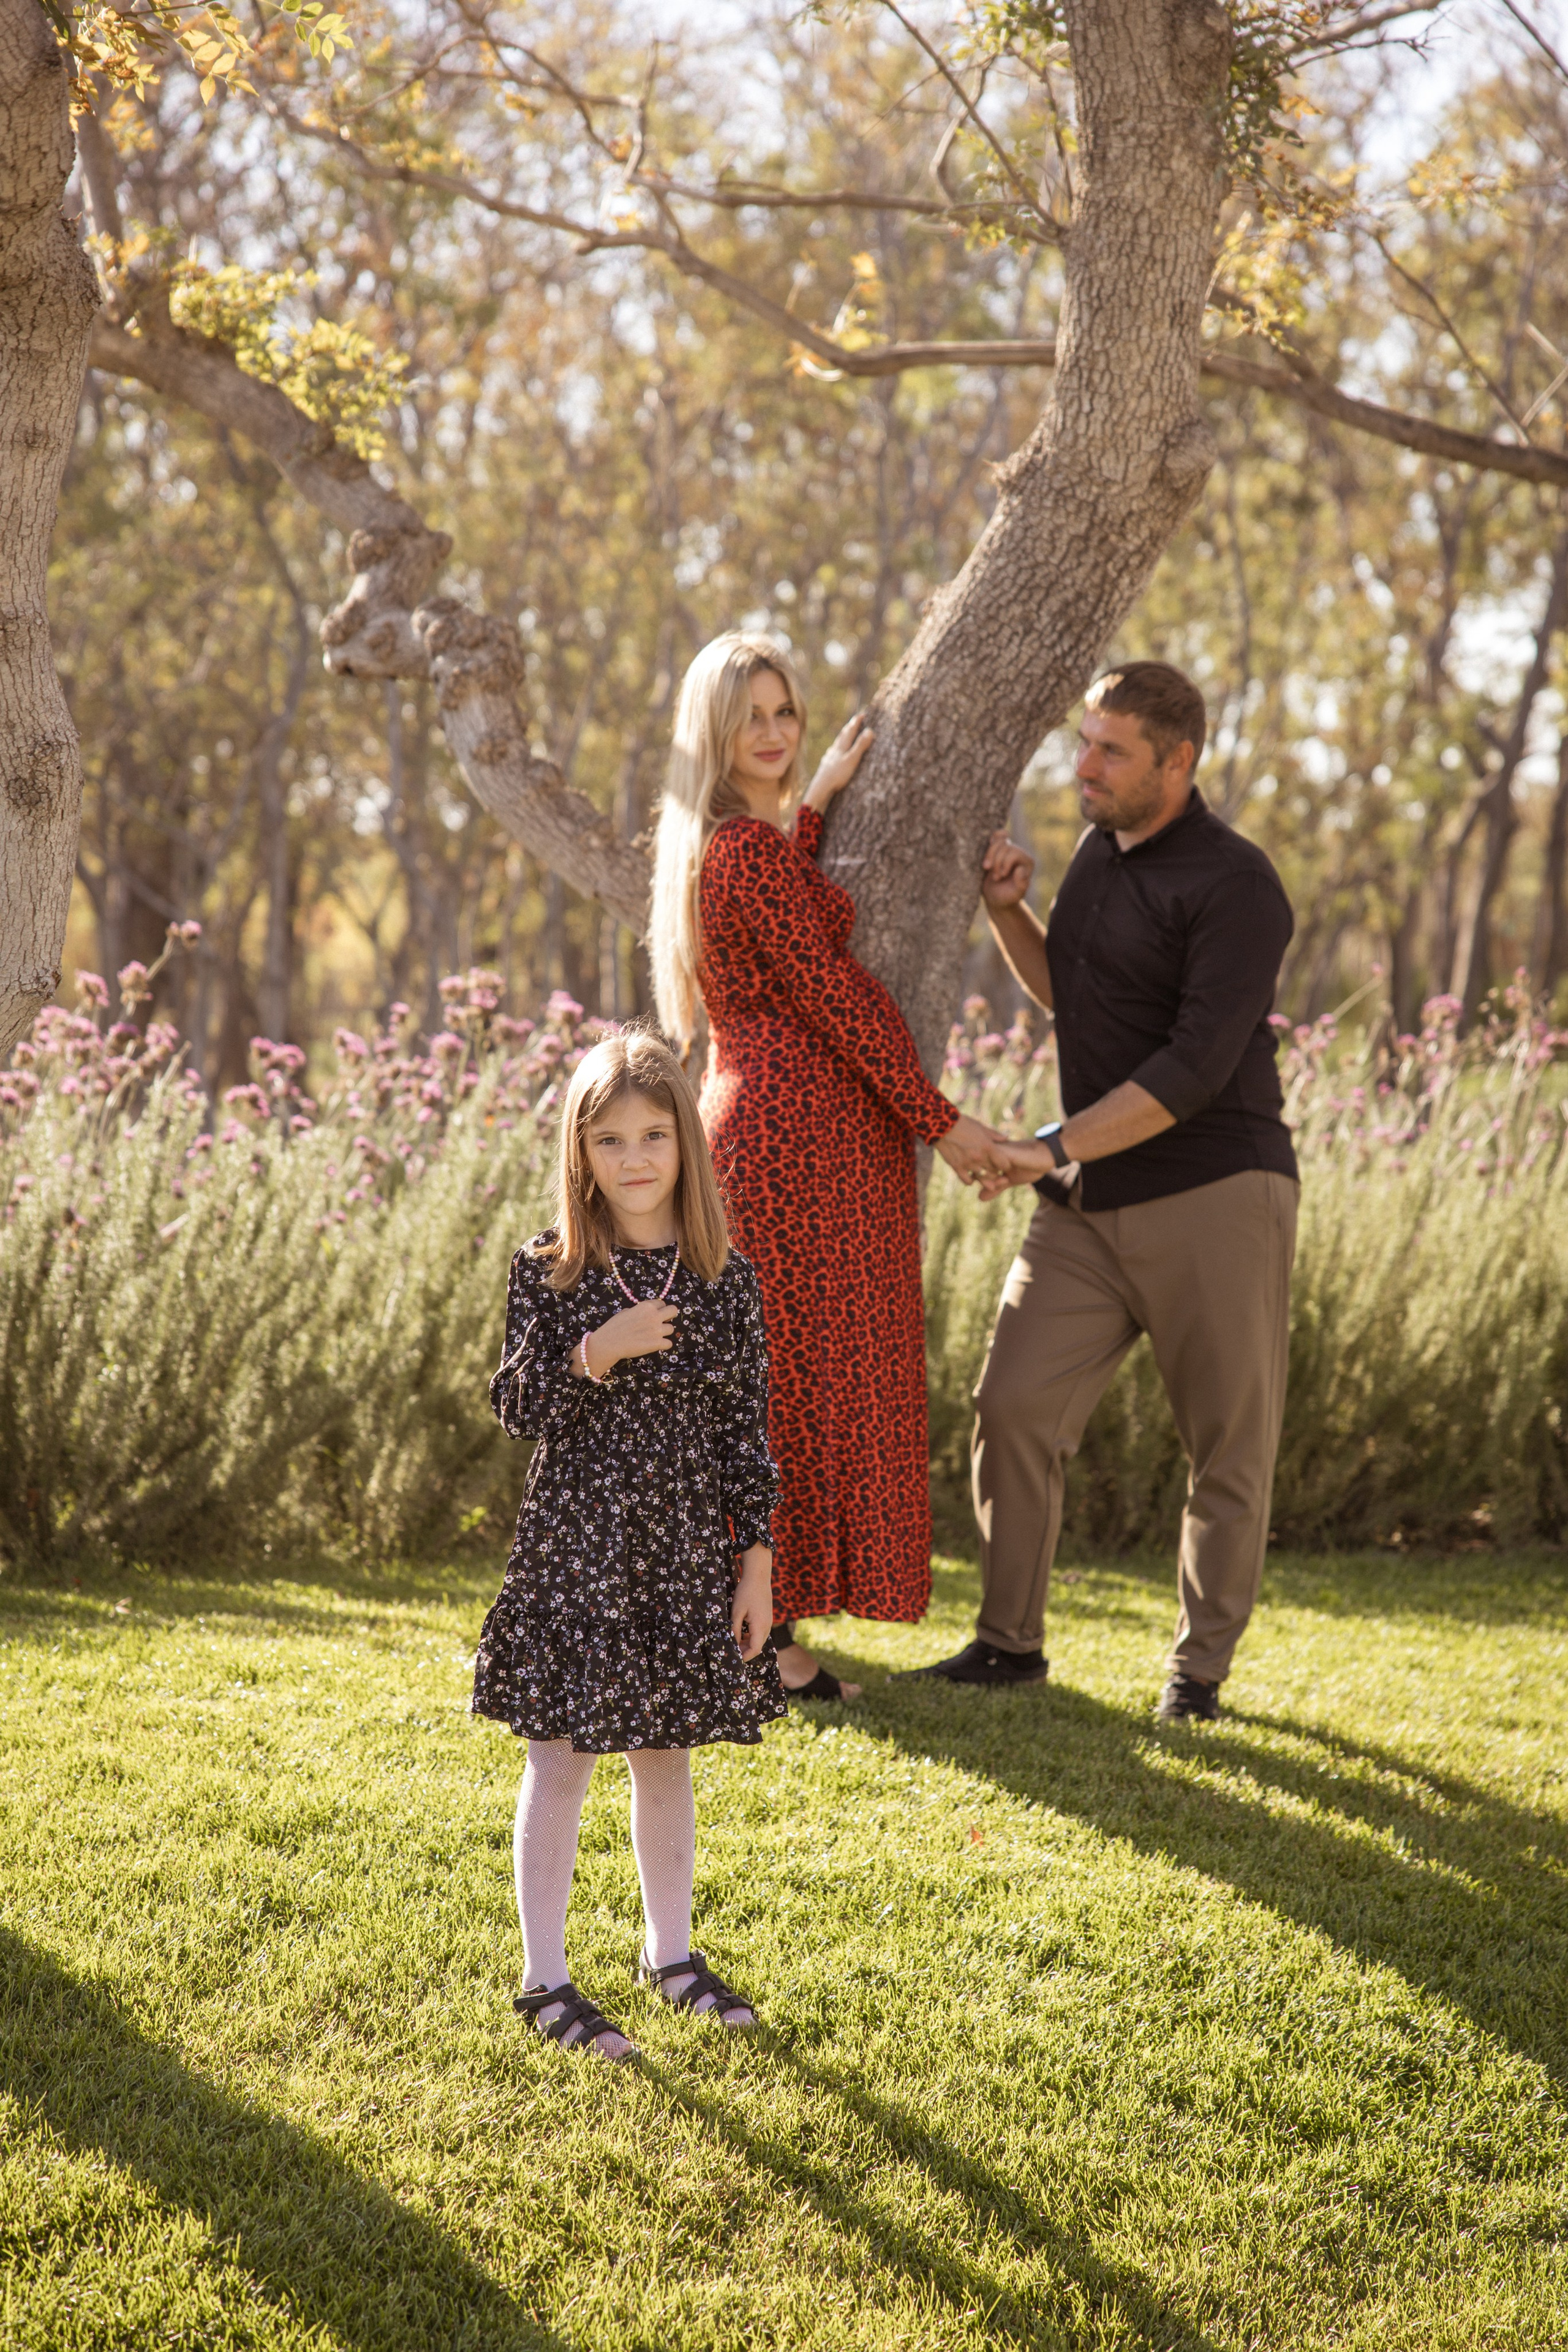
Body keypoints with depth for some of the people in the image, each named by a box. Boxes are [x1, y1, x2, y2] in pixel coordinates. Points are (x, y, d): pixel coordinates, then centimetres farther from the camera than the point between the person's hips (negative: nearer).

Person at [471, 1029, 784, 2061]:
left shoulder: (727, 1282, 0)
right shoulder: (548, 1274, -5)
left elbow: (748, 1431, 3)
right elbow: (518, 1409, -6)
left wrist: (756, 1563, 1)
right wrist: (593, 1354, -22)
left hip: (688, 1552, 3)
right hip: (578, 1542, -2)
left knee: (667, 1758, 14)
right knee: (562, 1761, 0)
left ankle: (672, 1951, 30)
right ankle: (546, 1977, 10)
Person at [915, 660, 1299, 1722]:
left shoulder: (1235, 886, -13)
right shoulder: (1103, 851, 12)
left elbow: (1196, 1066, -21)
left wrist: (1055, 1148, -23)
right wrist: (1009, 914, 9)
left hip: (1213, 1196, -7)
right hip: (1090, 1204, 7)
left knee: (1230, 1443, 2)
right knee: (1016, 1404, -1)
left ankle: (1201, 1664, 15)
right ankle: (1011, 1639, 11)